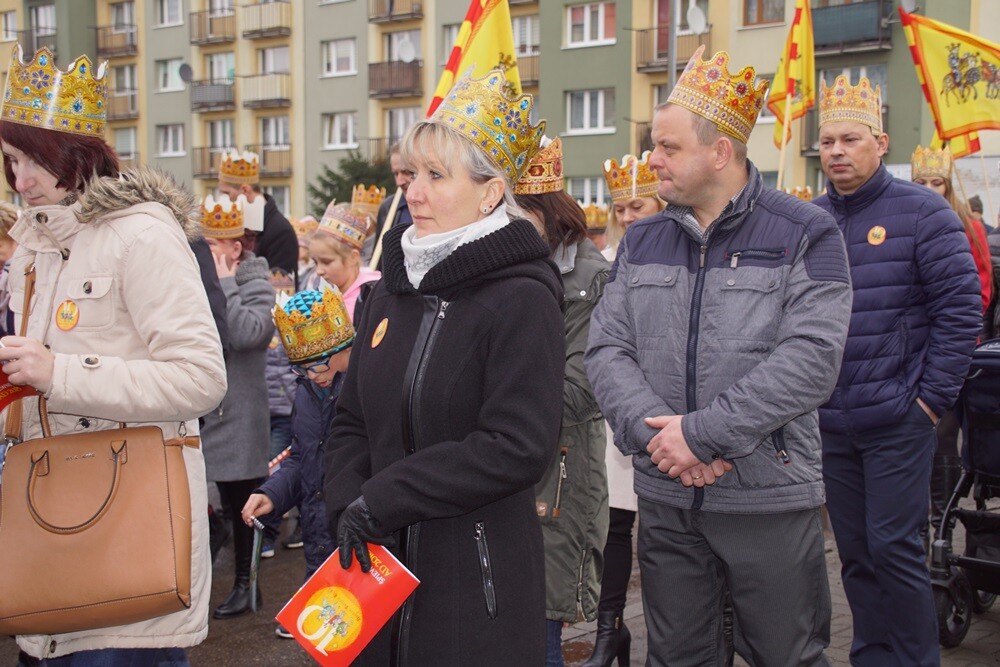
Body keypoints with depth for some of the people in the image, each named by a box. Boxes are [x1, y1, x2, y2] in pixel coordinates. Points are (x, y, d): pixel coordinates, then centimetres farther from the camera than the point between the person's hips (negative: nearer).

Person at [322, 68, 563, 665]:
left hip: (478, 576, -6)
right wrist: (348, 510, -7)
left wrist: (379, 501, -18)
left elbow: (518, 447, -20)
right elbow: (352, 422, 11)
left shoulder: (522, 298, -11)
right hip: (382, 564, 6)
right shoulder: (393, 290, 8)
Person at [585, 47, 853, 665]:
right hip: (664, 497, 4)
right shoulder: (642, 241, 9)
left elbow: (810, 359, -17)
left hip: (770, 498, -4)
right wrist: (653, 431, -15)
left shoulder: (804, 235, -6)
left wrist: (702, 433, -20)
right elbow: (607, 349, 2)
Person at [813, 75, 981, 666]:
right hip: (829, 422, 5)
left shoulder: (921, 212, -5)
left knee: (894, 546, -4)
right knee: (854, 551, 12)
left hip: (898, 419, -4)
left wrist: (934, 397, -10)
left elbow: (961, 307, -7)